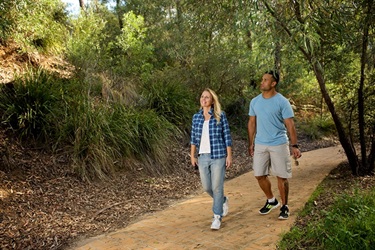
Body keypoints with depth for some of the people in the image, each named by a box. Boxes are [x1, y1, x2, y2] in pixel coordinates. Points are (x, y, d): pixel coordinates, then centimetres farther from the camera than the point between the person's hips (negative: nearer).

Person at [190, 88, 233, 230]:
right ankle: (223, 201, 40)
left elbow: (227, 137, -3)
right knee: (206, 187, 11)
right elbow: (193, 138, 10)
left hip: (218, 156, -4)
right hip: (203, 157, 4)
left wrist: (229, 156, -6)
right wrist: (192, 156, 8)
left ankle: (217, 217, 12)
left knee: (217, 187, -2)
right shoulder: (196, 117, 6)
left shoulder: (220, 116, -5)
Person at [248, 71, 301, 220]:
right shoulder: (255, 101, 5)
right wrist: (251, 144, 10)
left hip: (279, 144, -4)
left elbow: (290, 125, -10)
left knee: (281, 177, 3)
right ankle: (271, 201, 31)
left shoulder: (282, 102, -9)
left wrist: (294, 145, -16)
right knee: (259, 175, 8)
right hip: (260, 145, 5)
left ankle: (284, 207, 20)